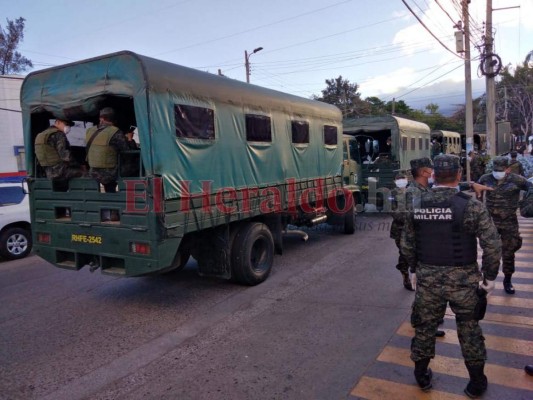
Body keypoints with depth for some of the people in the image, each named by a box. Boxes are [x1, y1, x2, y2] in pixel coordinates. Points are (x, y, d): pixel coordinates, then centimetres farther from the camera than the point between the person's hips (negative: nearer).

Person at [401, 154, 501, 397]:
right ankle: (476, 382, 30)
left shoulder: (416, 206, -2)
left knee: (425, 325, 16)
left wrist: (414, 269, 18)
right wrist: (490, 276, -1)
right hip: (462, 279, -2)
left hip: (427, 278, 3)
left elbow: (407, 244, 6)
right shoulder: (471, 206, -13)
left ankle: (422, 376, 32)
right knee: (469, 329, 16)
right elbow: (492, 245, -13)